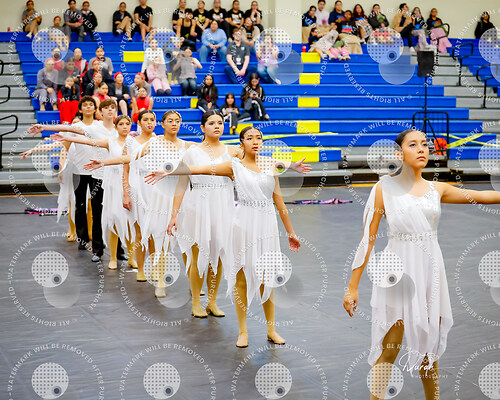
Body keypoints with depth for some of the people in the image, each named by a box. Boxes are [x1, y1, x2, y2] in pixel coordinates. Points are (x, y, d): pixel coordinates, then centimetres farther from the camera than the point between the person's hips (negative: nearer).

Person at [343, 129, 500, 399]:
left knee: (428, 349, 12)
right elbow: (368, 238, -4)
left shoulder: (437, 190, 8)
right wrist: (352, 286, -6)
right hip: (397, 273, -4)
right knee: (388, 349, -2)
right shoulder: (385, 188, -2)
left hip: (430, 272, 4)